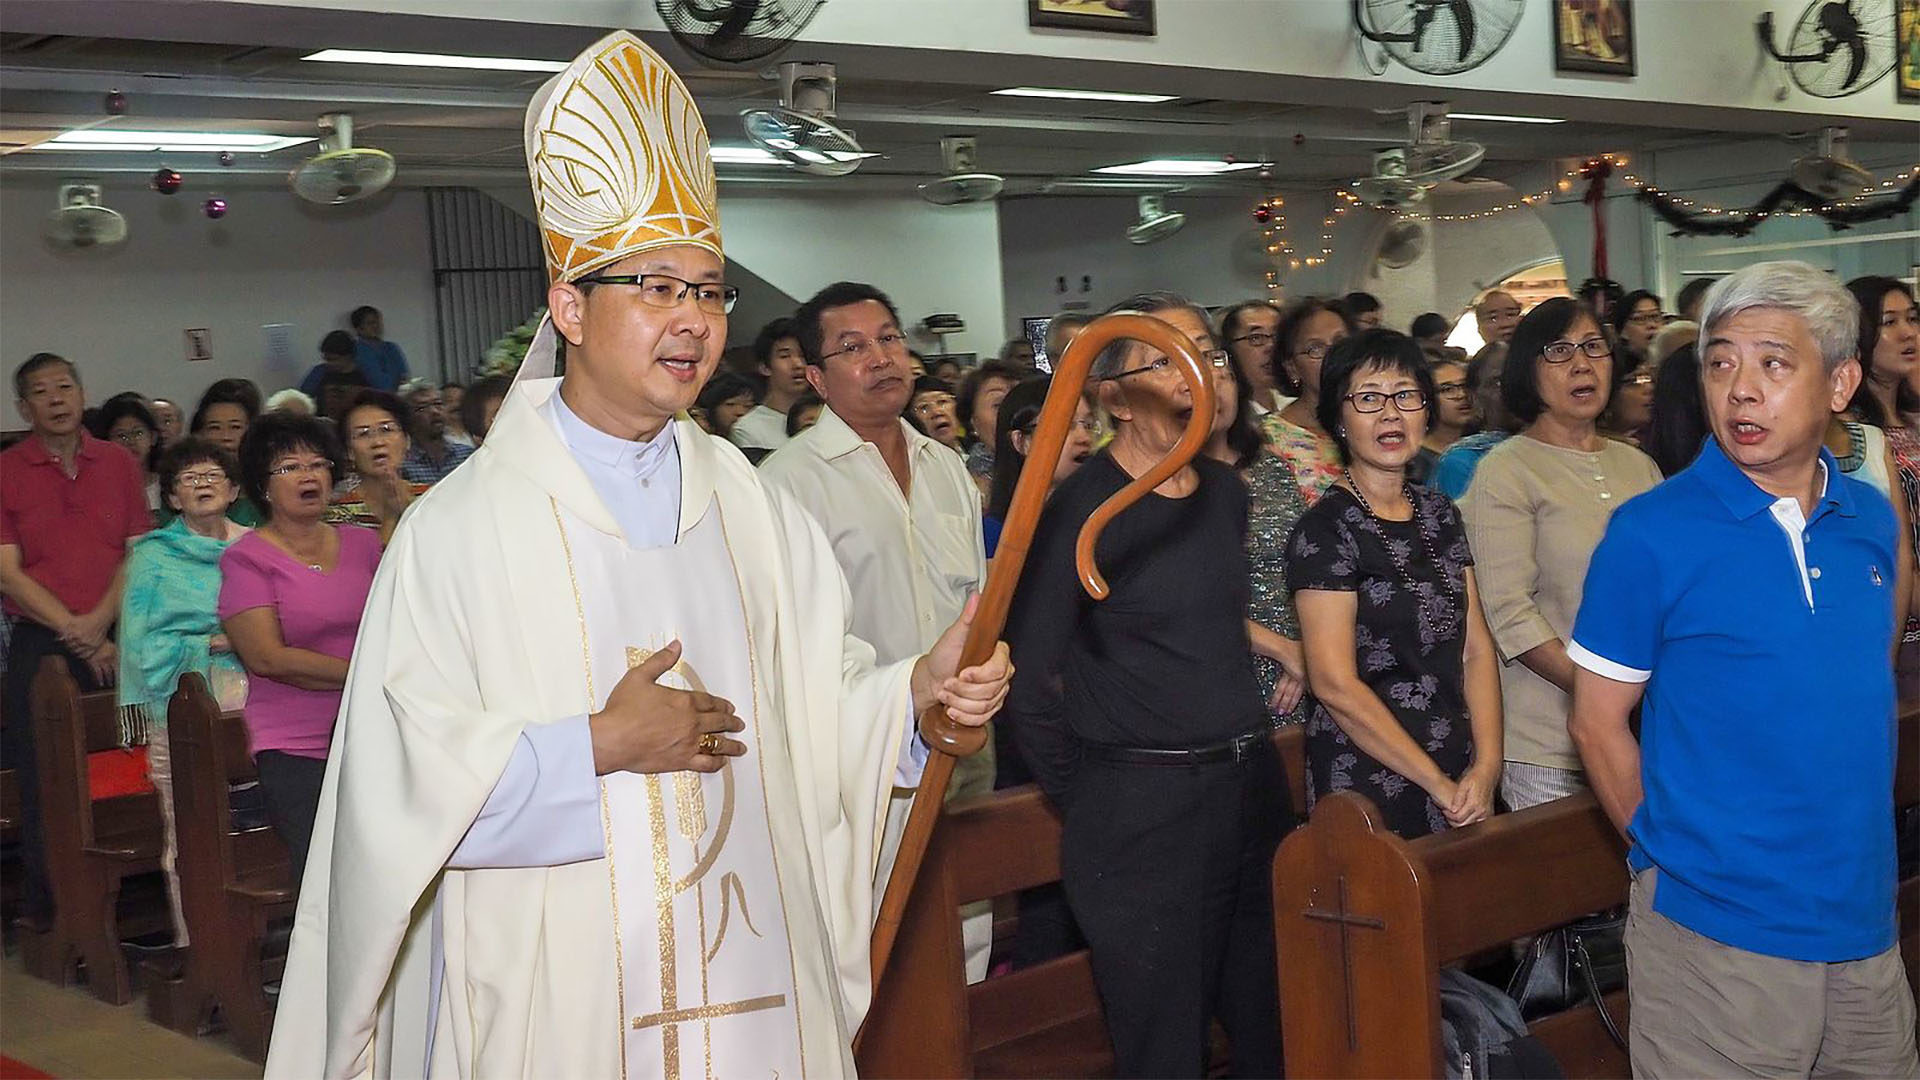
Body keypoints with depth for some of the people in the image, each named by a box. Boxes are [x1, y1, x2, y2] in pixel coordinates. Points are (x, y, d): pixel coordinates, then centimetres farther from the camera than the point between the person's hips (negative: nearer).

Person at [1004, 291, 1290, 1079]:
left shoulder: (1225, 491, 8)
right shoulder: (1082, 509, -13)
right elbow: (1028, 681, -13)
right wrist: (1087, 801, -4)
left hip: (1254, 787, 7)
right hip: (1140, 810, -6)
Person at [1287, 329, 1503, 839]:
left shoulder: (1439, 513, 10)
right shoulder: (1326, 529, -10)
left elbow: (1476, 648, 8)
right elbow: (1334, 683, -16)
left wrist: (1486, 766, -6)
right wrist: (1438, 785, -13)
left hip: (1461, 784, 6)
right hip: (1368, 785, -6)